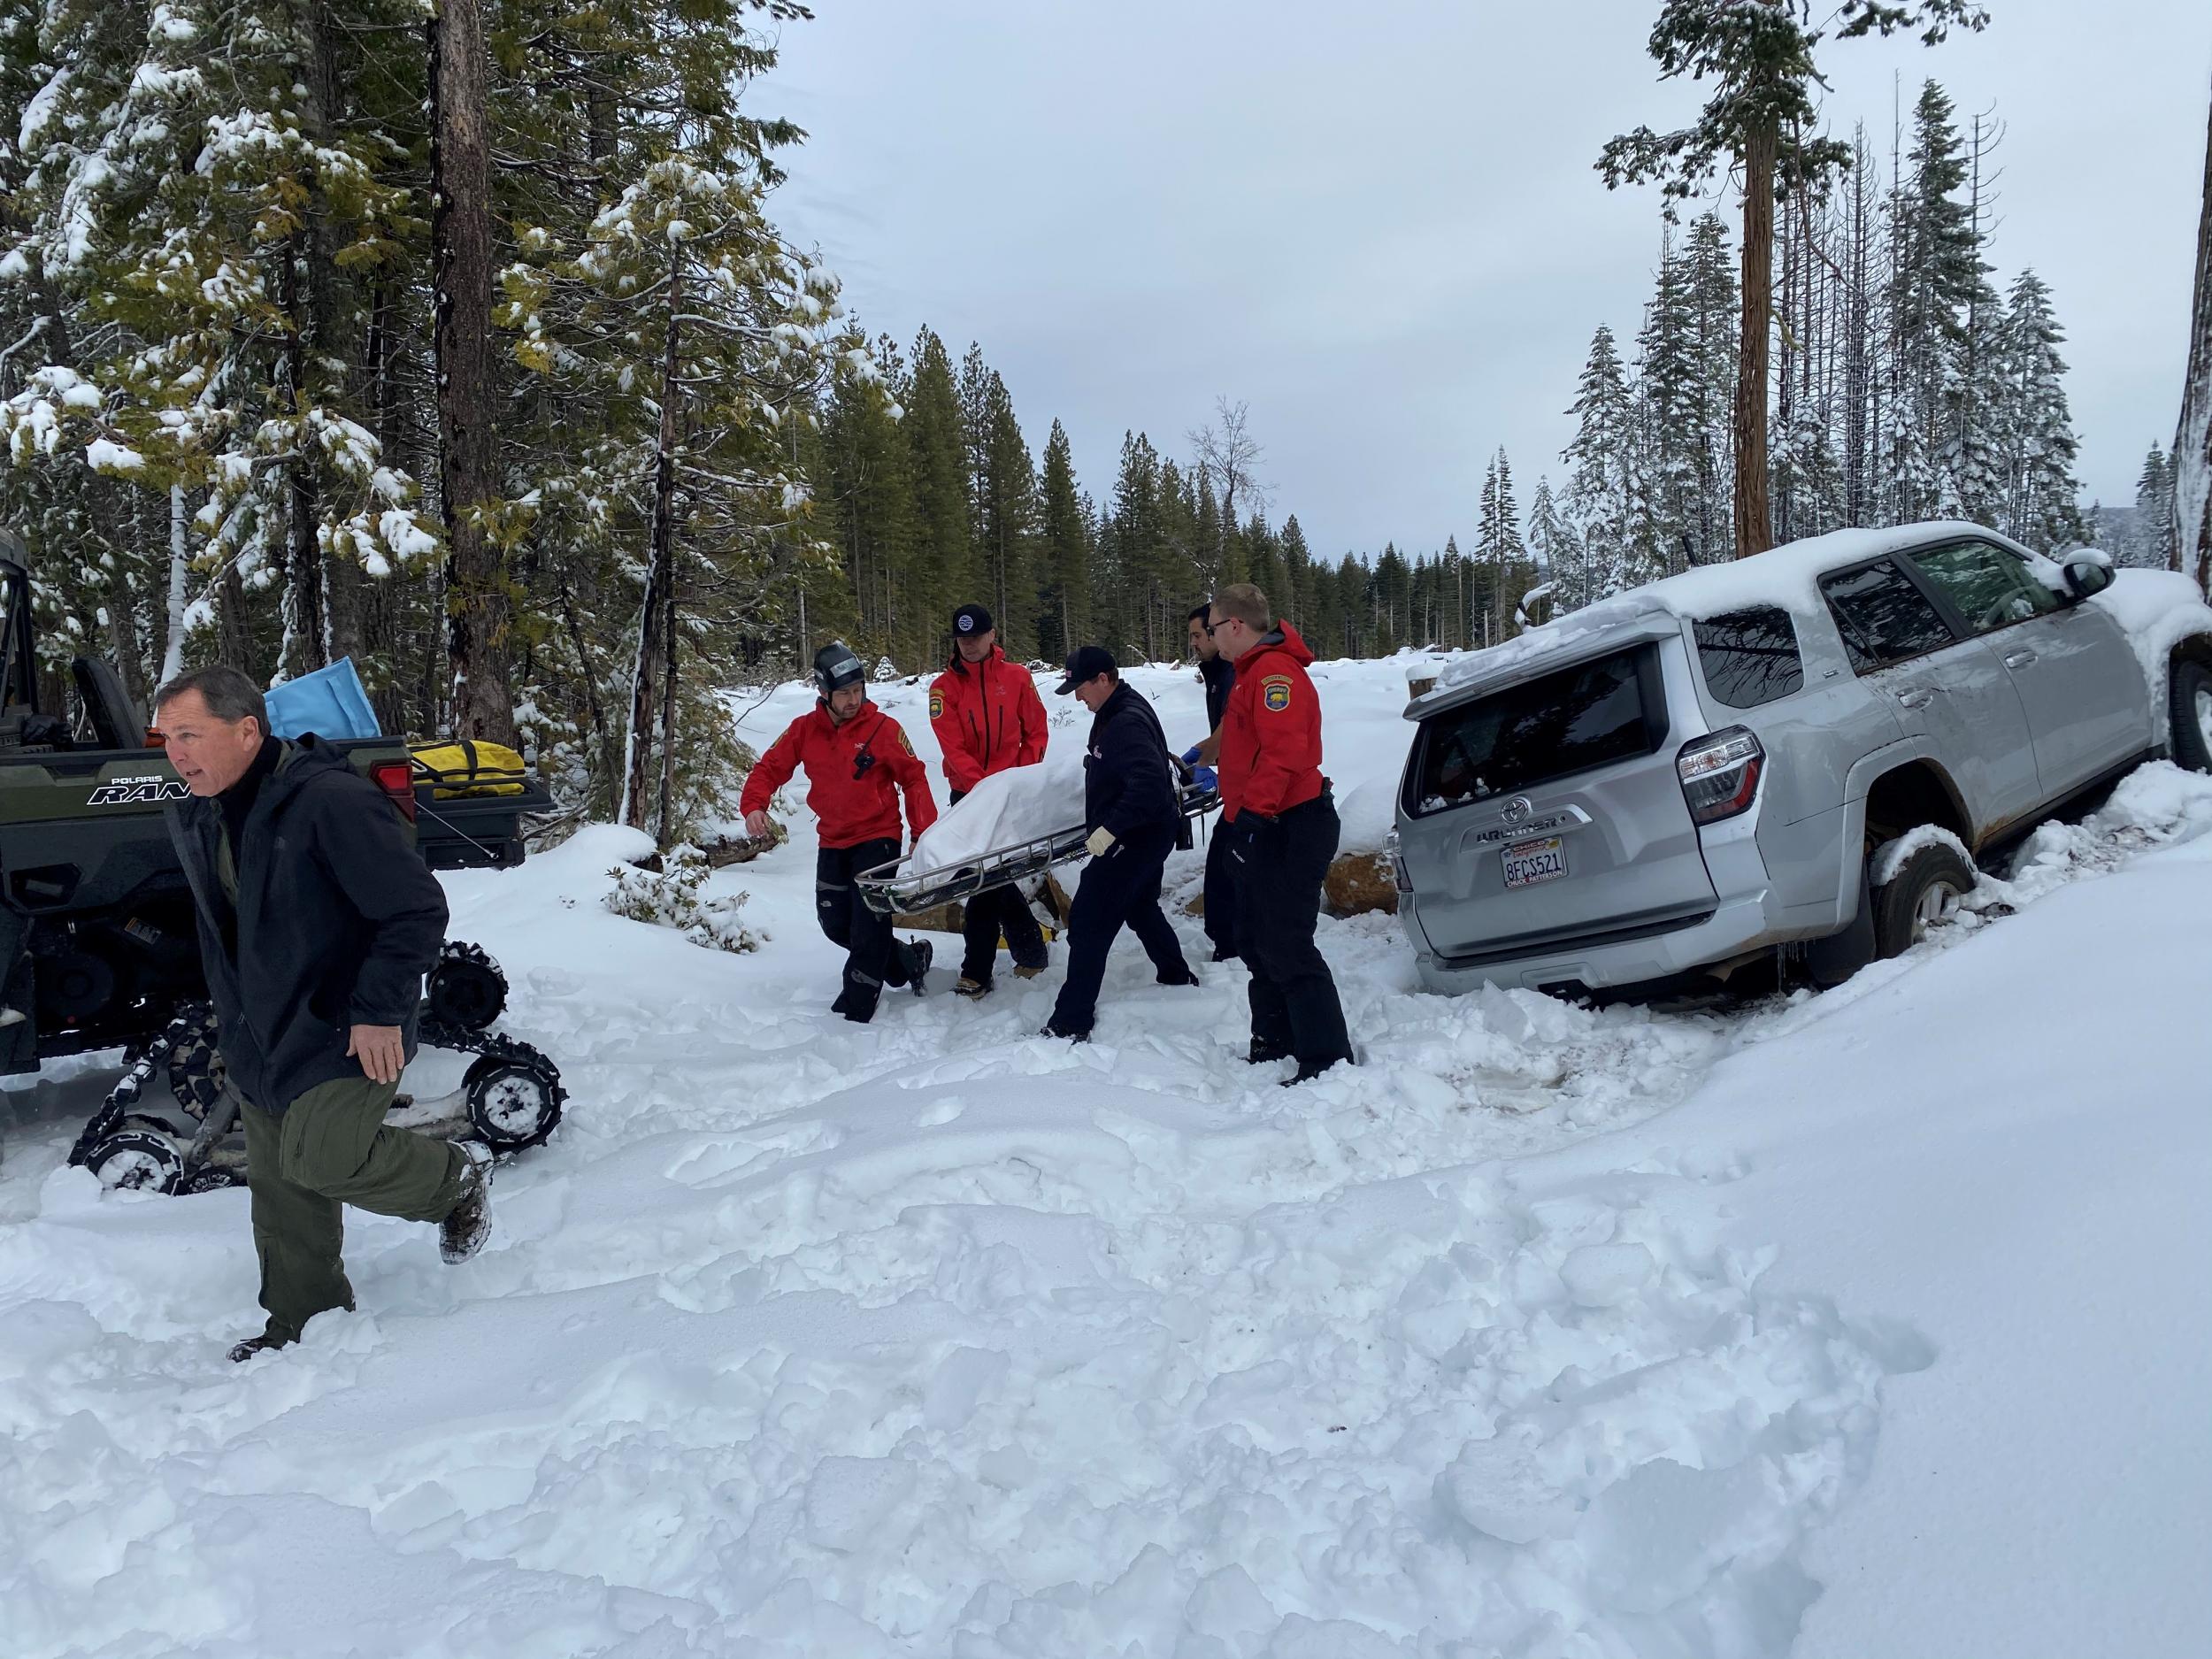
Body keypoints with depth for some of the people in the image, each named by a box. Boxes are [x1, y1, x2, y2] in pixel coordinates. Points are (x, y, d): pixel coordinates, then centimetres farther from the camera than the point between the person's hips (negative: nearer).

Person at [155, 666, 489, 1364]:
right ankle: (300, 1324, 30)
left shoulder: (332, 802, -24)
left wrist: (380, 1010, -23)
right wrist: (231, 1018, 23)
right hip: (258, 1039, 8)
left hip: (344, 1033, -8)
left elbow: (417, 909, -23)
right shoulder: (196, 819, 5)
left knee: (319, 1160, -17)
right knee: (277, 1185, 13)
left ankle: (458, 1175, 9)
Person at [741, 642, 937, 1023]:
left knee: (867, 927, -9)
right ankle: (908, 960, 29)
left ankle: (856, 1012, 0)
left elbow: (913, 778, -6)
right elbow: (769, 768, 1)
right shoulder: (804, 730, -3)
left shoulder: (882, 728, -12)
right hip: (832, 842, 5)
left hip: (877, 838, -5)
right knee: (836, 925, 11)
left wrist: (925, 831, -13)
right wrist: (753, 806, -18)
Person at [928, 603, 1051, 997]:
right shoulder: (944, 687, -2)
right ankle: (1030, 951, 11)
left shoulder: (1017, 677, 1)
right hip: (968, 794, 1)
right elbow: (953, 748, -9)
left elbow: (1036, 732, 6)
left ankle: (977, 971, 2)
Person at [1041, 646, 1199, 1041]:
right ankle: (1177, 977, 45)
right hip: (1144, 833, 11)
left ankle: (1071, 1023, -8)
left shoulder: (1128, 722, -24)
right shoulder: (1115, 711, 9)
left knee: (1088, 923, -10)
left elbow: (1148, 784, -34)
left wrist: (1109, 828, -33)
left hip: (1135, 838, -11)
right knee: (1140, 908, 28)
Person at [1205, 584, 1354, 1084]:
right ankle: (1274, 1043, 28)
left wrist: (1256, 809, -34)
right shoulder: (1254, 672, 20)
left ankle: (1328, 1059, -9)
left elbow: (1284, 750, -29)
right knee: (1257, 943, 17)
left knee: (1287, 948, -12)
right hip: (1262, 829, 12)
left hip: (1289, 830, -12)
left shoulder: (1274, 672, -16)